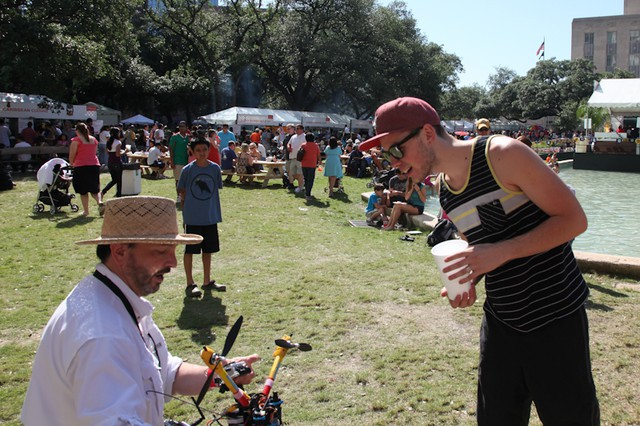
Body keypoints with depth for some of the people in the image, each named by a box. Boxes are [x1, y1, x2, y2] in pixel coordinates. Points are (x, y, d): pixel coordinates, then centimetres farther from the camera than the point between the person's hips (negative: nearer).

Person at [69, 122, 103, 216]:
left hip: (81, 166, -4)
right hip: (94, 165, 4)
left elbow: (71, 156, -4)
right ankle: (100, 202, -15)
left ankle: (86, 211, 9)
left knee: (83, 191, 8)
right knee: (94, 189, 12)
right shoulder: (94, 139, 12)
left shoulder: (76, 140, -4)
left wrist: (72, 164, 14)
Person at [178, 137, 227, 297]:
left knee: (208, 250, 14)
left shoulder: (215, 168, 0)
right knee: (190, 250, 3)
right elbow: (181, 191, 1)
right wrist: (187, 208, -5)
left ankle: (207, 281, 27)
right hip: (192, 218, -3)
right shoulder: (188, 170, -7)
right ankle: (190, 284, 13)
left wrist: (212, 207, 5)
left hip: (210, 217, 3)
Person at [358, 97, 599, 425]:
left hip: (555, 318, -6)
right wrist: (467, 281, -3)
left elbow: (574, 219, -16)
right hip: (500, 320, 6)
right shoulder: (443, 189, 6)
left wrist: (500, 252, -26)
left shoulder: (502, 154, -16)